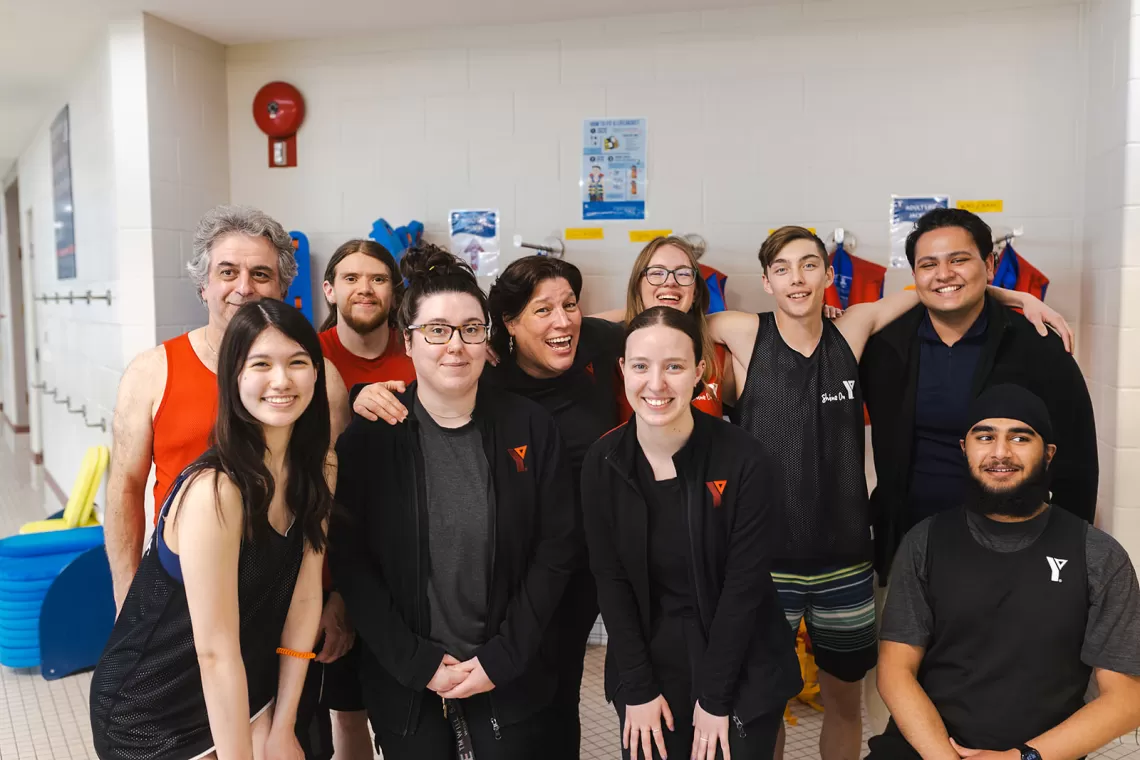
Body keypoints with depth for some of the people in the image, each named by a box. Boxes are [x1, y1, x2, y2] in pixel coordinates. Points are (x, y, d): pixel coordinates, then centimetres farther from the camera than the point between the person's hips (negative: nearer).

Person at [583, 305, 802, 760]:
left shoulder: (743, 460, -16)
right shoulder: (603, 462, -8)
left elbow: (745, 583, -13)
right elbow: (610, 580, -5)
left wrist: (714, 697, -12)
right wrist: (638, 688, -7)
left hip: (740, 674, -2)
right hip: (646, 664, 2)